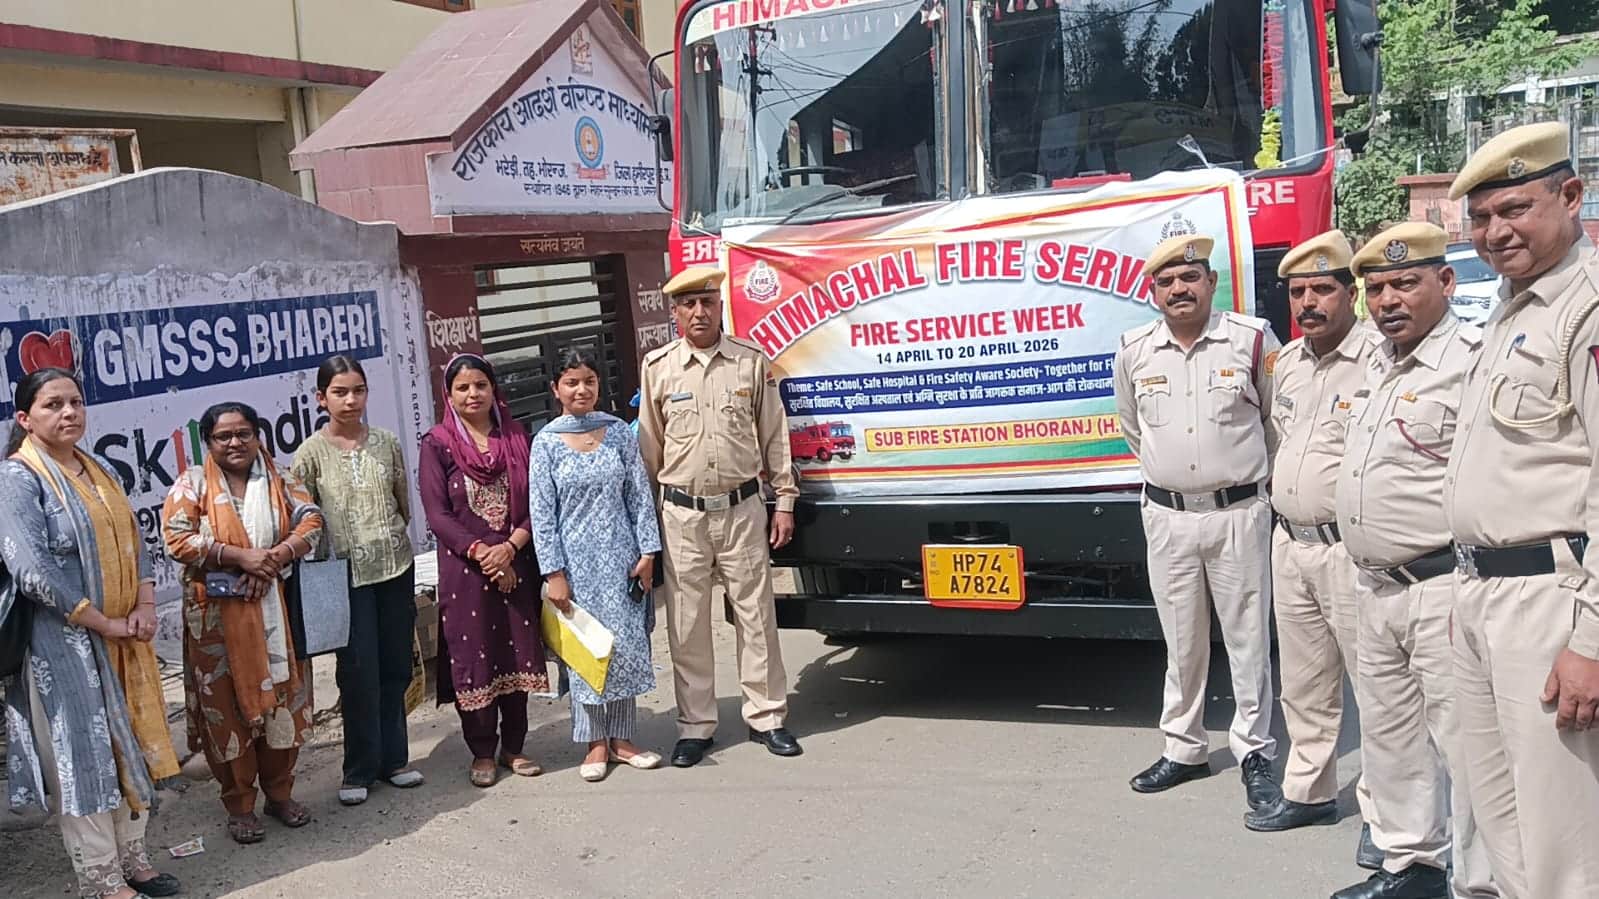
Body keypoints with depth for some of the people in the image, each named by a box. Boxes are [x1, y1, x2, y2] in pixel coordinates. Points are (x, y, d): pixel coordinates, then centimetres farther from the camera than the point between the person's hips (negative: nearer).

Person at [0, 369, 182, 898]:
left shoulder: (100, 472, 10)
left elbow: (133, 541, 14)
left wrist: (144, 606, -3)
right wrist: (104, 624, -17)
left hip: (124, 638, 7)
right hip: (64, 642, -7)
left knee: (129, 743, 13)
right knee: (82, 752, 2)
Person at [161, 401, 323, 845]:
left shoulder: (281, 479, 7)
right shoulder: (191, 485, -1)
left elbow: (312, 522, -2)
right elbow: (177, 539, -13)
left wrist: (275, 557, -18)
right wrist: (241, 556, -20)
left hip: (276, 612, 3)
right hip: (219, 617, -2)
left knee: (283, 700, 7)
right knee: (227, 707, 3)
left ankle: (280, 792, 24)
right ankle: (239, 805, 15)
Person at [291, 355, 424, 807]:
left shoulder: (386, 443, 4)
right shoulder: (311, 454, -5)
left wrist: (389, 536, 13)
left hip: (395, 567, 3)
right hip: (347, 574, -3)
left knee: (395, 668, 10)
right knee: (359, 673, -1)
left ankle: (393, 760, 24)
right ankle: (359, 772, 12)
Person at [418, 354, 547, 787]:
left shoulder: (517, 437, 7)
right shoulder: (437, 444, -1)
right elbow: (438, 514, -6)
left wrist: (510, 546, -12)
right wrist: (480, 552, -15)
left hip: (516, 564, 3)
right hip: (465, 568, -2)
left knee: (517, 651, 7)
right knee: (473, 656, 2)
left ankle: (513, 747, 19)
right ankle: (482, 752, 15)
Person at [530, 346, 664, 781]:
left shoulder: (618, 432, 3)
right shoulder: (546, 442, -2)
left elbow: (640, 496, 4)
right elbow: (542, 512, -4)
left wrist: (647, 552, -2)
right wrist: (553, 573, -9)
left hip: (620, 556, 2)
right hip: (576, 559, -2)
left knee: (626, 644, 5)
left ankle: (621, 738, 17)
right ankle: (595, 742, 14)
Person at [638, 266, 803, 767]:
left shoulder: (752, 362, 2)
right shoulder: (658, 367, 2)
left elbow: (774, 437, 7)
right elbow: (648, 446, 8)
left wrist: (784, 501, 4)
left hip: (741, 509, 0)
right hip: (682, 514, 0)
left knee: (755, 615, 6)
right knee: (687, 625, 5)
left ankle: (766, 717, 19)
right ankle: (695, 727, 17)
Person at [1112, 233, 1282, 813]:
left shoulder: (1253, 340, -5)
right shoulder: (1134, 352, 3)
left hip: (1239, 512, -2)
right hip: (1167, 516, 2)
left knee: (1248, 639, 3)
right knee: (1182, 643, 11)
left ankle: (1254, 754, 15)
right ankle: (1184, 749, 23)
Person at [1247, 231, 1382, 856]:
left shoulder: (1380, 357, -13)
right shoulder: (1287, 362, 12)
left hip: (1352, 550, -8)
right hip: (1290, 544, 8)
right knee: (1304, 684, 17)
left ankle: (1382, 812, 12)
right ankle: (1309, 792, 31)